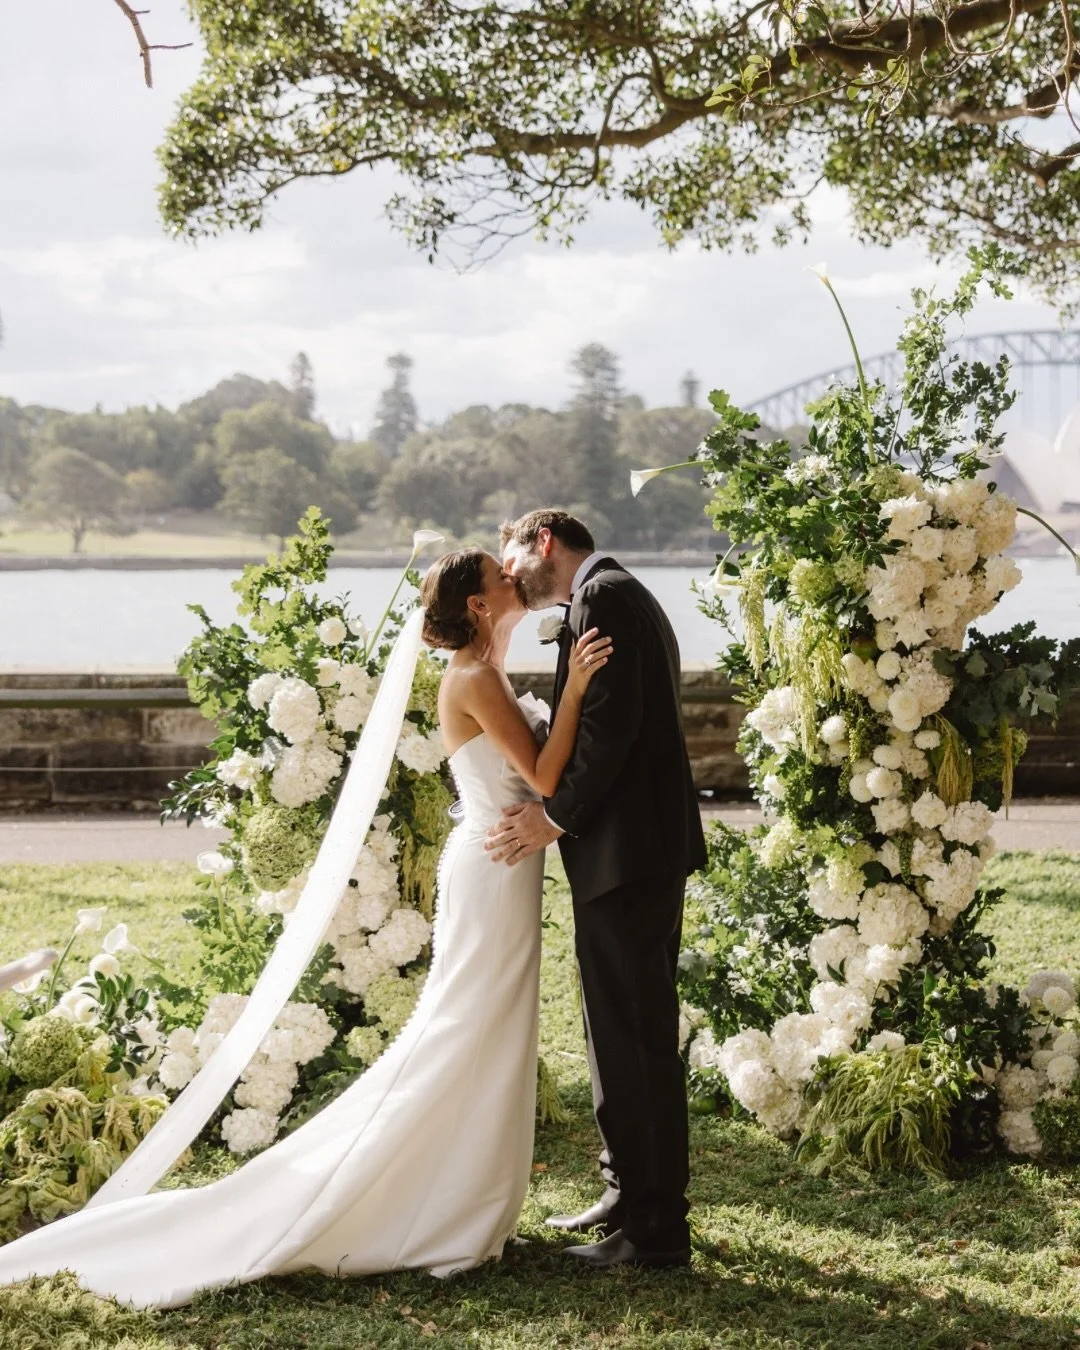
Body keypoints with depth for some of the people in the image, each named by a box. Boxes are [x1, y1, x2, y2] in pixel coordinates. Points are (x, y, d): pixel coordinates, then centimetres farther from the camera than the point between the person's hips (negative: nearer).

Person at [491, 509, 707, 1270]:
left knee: (637, 1039, -6)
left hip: (625, 856, -11)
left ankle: (657, 1230, 0)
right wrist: (553, 807, 10)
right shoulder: (619, 596, 21)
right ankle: (631, 1197, 28)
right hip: (644, 849, 11)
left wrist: (557, 817, -14)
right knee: (624, 1032, 18)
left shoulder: (602, 597, -10)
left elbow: (612, 724, -20)